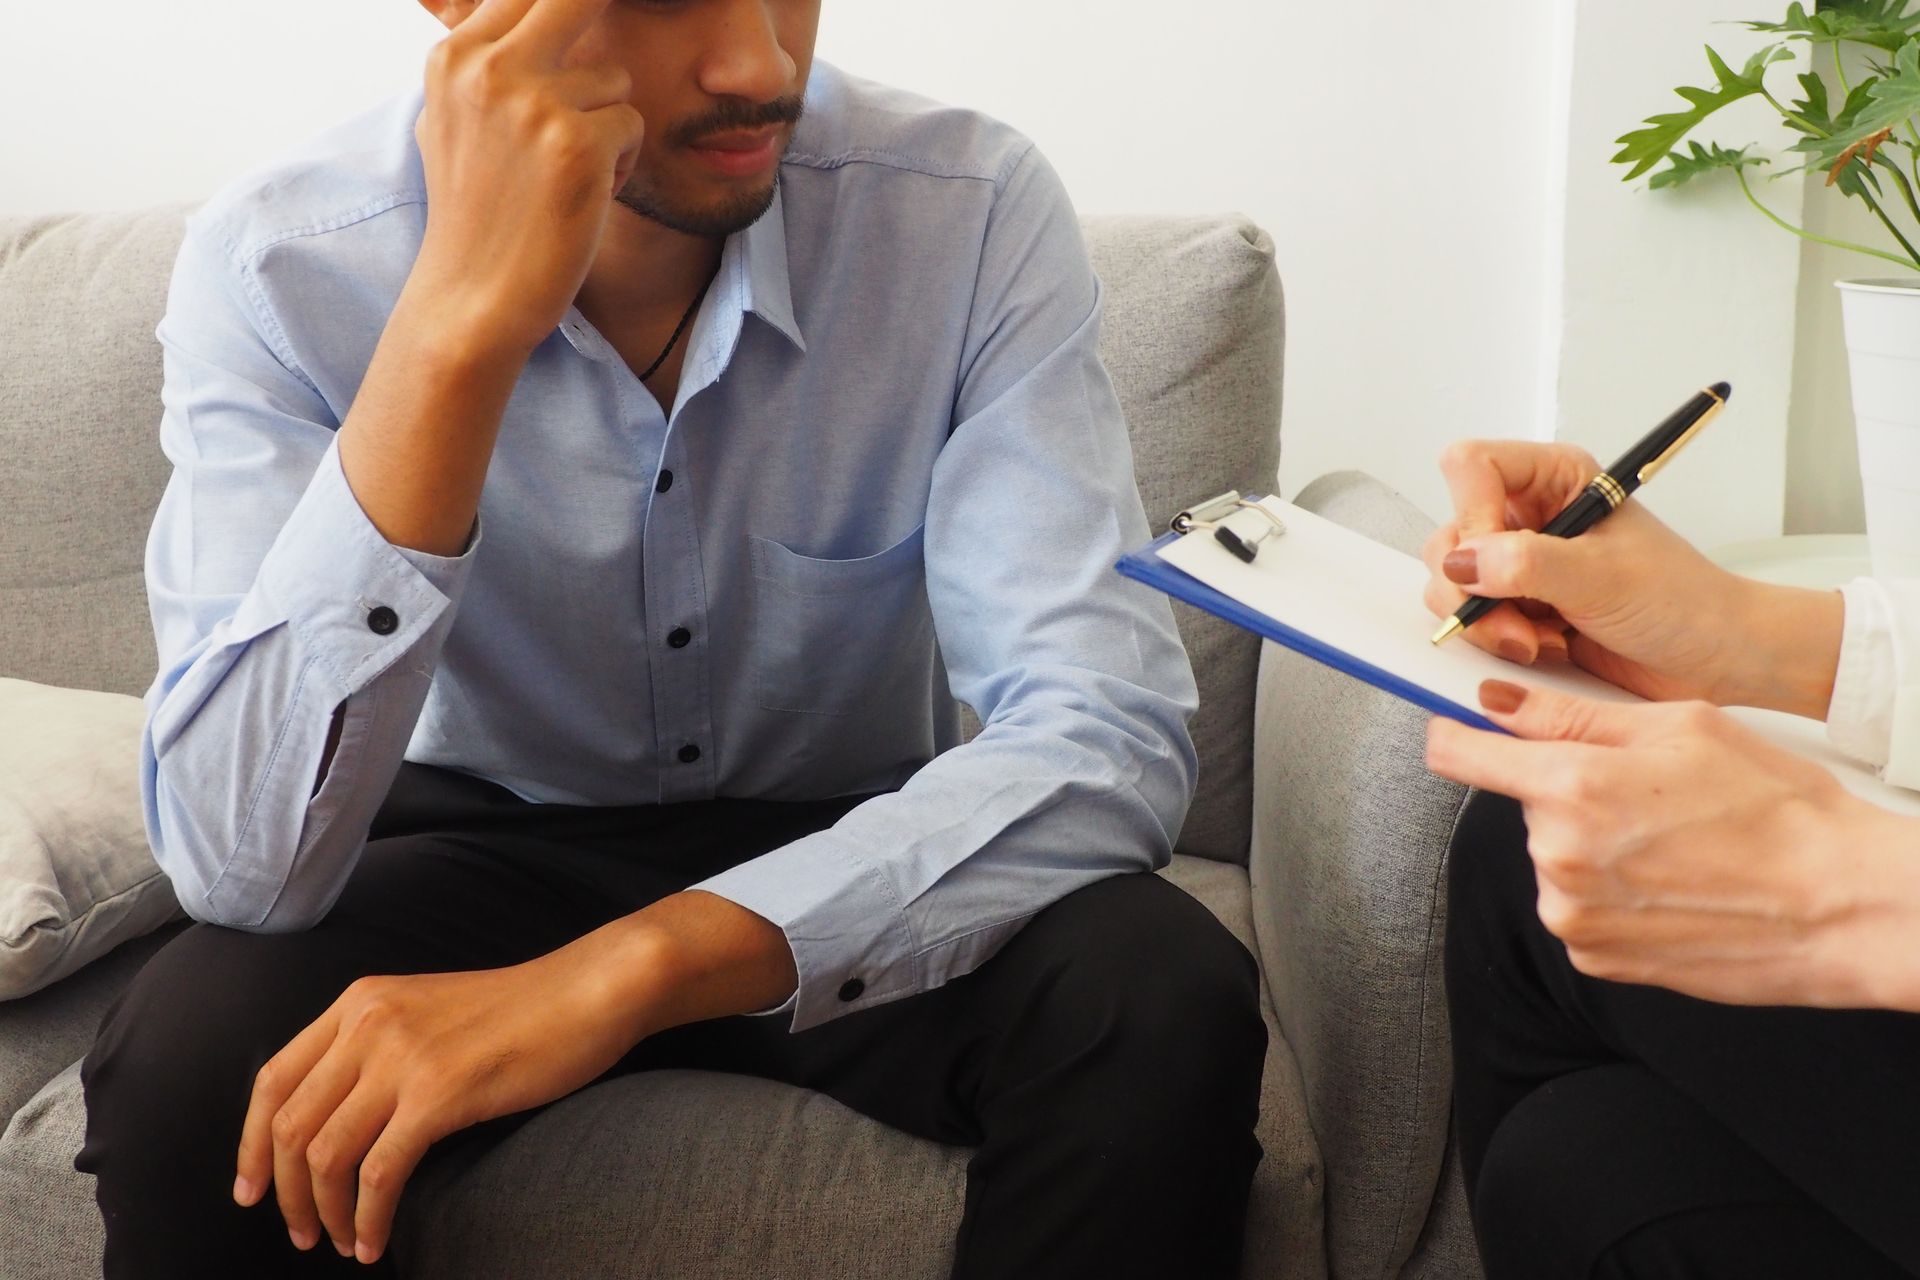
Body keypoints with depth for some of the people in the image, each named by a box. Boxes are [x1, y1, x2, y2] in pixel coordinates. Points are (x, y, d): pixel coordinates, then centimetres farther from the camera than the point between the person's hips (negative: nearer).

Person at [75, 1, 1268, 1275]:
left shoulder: (975, 209, -20)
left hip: (843, 858, 1)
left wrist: (640, 962, -39)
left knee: (1167, 1007, -27)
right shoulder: (282, 264, -20)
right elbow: (242, 867, -29)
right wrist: (458, 326, -40)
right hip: (484, 854, 0)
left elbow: (1113, 737, -27)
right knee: (182, 1062, -29)